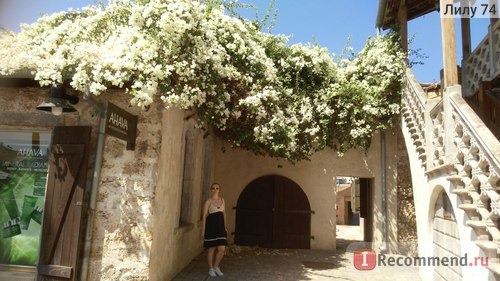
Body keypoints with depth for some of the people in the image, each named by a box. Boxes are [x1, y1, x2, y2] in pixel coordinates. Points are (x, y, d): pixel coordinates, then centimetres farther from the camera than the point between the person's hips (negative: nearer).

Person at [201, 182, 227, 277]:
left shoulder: (222, 200, 10)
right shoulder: (208, 201, -5)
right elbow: (204, 216, -5)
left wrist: (225, 226, 14)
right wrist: (203, 229, -9)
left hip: (220, 226, 4)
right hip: (211, 226, -4)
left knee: (222, 249, 1)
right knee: (211, 249, 4)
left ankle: (216, 267, 23)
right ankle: (210, 269, 21)